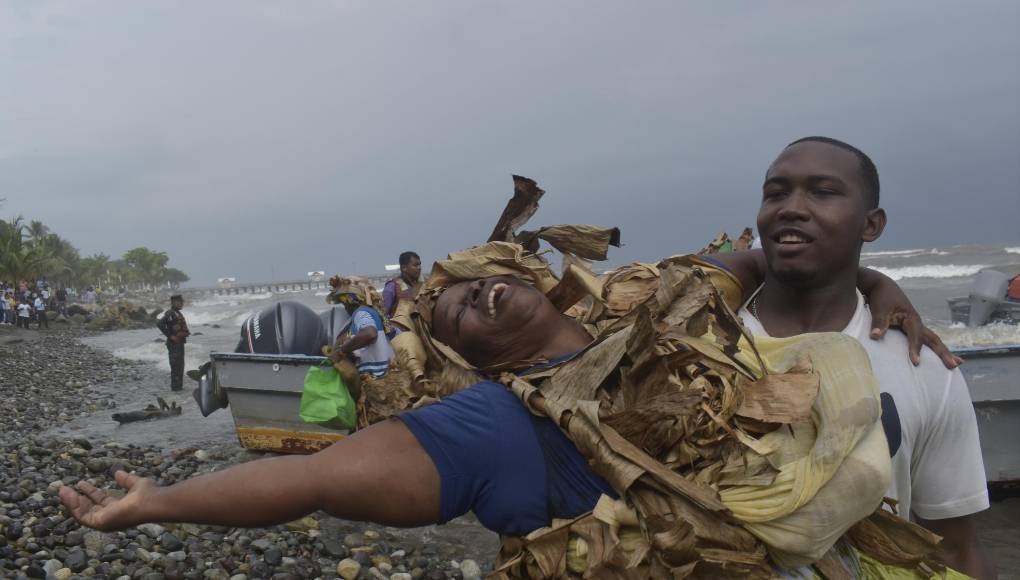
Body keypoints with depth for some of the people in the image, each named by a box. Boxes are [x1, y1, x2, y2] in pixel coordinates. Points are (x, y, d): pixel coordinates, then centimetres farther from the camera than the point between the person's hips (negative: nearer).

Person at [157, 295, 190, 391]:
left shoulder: (178, 313, 17)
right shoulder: (169, 314, -13)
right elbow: (161, 324, -26)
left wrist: (186, 332, 12)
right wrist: (170, 336, -22)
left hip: (180, 343, 10)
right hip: (174, 344, -10)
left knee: (180, 365, 14)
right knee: (175, 365, -6)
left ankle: (179, 385, 23)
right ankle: (175, 386, 0)